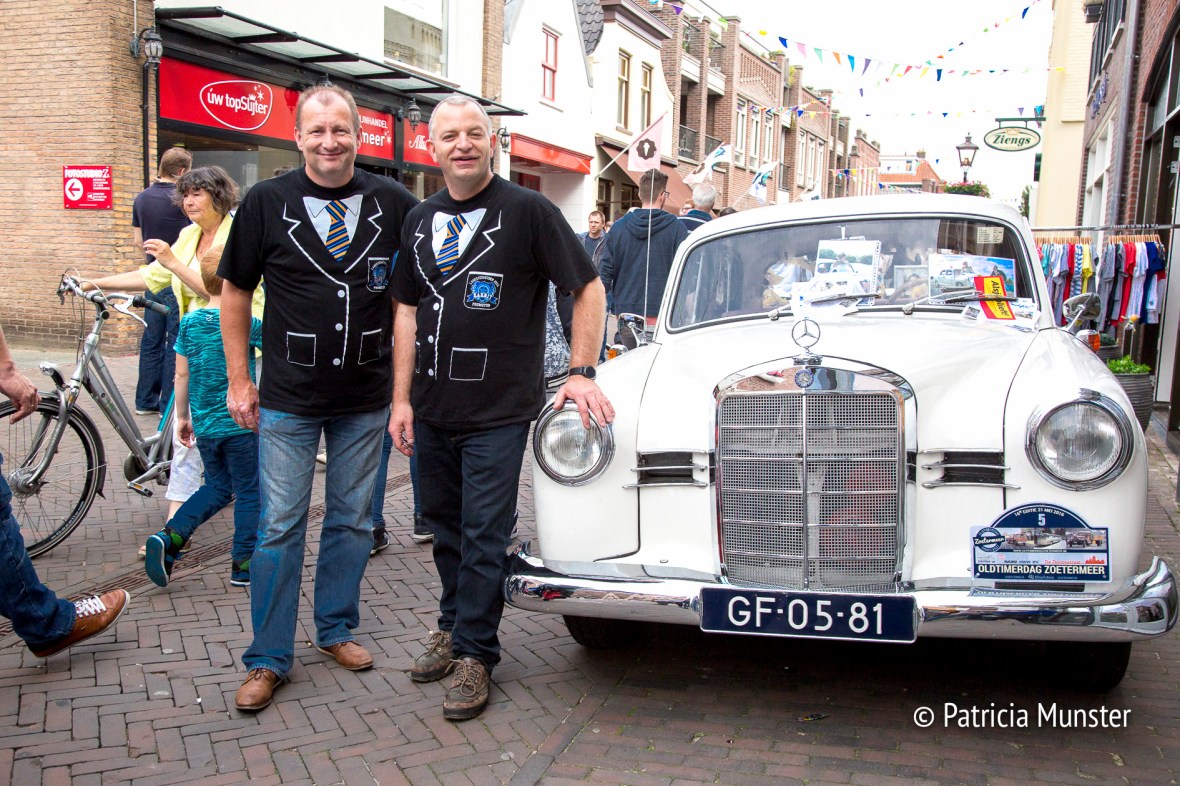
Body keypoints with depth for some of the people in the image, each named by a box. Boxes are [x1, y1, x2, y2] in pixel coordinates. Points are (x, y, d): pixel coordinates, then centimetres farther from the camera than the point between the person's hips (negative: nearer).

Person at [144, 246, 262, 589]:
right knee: (249, 493, 8)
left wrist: (182, 416, 14)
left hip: (204, 425, 5)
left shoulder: (189, 322, 1)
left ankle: (169, 537, 5)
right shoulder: (246, 322, -12)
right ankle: (243, 564, 12)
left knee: (217, 488, 20)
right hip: (240, 422, -5)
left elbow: (182, 374, 5)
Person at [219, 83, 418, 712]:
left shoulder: (394, 204, 0)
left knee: (352, 520, 13)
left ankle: (336, 630, 31)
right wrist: (239, 380, 0)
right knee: (280, 527, 3)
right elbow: (234, 292, 4)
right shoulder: (267, 203, -3)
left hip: (366, 400, 2)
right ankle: (269, 659, 15)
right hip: (288, 400, -1)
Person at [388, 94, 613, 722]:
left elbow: (588, 289, -4)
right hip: (431, 410, 6)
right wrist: (402, 399, 7)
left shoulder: (528, 211, -6)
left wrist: (582, 373, -10)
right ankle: (454, 625, 34)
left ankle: (474, 654, 13)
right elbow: (408, 311, 13)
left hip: (498, 412, -5)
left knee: (484, 535, 0)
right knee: (445, 526, 16)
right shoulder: (419, 221, 10)